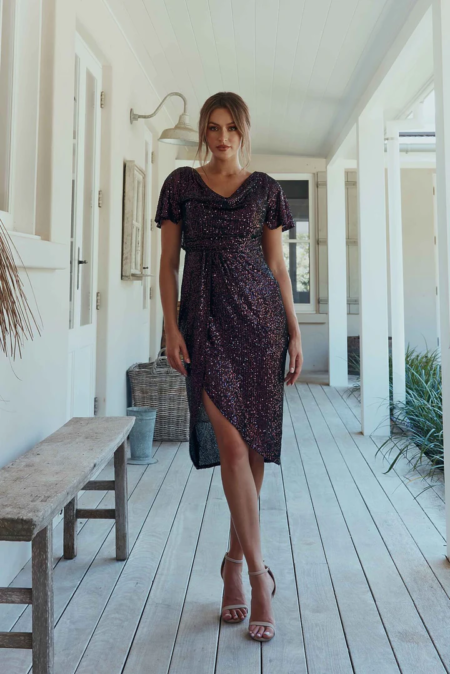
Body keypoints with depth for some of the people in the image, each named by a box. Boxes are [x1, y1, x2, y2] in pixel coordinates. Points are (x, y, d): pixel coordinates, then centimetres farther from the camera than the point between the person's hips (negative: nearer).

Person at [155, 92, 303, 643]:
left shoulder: (265, 188, 11)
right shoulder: (180, 184, 10)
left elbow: (278, 266, 10)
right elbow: (169, 263, 7)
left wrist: (294, 333, 4)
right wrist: (171, 327, -5)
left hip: (261, 316, 2)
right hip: (206, 319, -1)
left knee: (255, 442, 3)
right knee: (230, 442, -11)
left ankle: (234, 560, 21)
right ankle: (258, 572, 0)